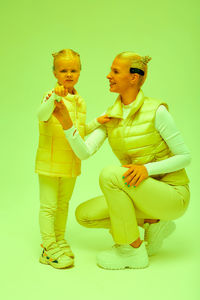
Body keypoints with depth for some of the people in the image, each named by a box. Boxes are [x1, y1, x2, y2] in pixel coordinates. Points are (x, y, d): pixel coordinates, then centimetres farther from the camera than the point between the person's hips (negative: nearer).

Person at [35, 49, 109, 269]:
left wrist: (96, 123, 5)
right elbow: (41, 115, -31)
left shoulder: (79, 101, 11)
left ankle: (59, 240, 32)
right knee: (48, 205, 0)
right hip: (50, 162, -7)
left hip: (71, 163, 7)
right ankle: (48, 247, 9)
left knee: (64, 204, 18)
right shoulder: (52, 96, -11)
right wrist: (54, 97, -45)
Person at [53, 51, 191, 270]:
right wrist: (66, 122, -23)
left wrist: (147, 168, -27)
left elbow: (185, 156, -13)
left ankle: (133, 250, -12)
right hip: (141, 192, 7)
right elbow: (84, 152, -9)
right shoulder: (109, 116, 2)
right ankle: (153, 222, 9)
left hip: (172, 194, -7)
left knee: (110, 174, -29)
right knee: (84, 214, 0)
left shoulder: (156, 111, -16)